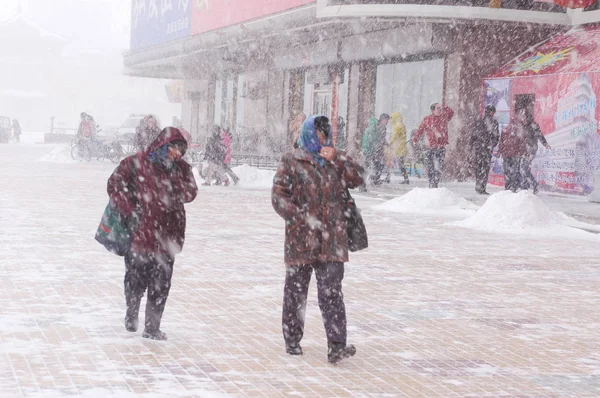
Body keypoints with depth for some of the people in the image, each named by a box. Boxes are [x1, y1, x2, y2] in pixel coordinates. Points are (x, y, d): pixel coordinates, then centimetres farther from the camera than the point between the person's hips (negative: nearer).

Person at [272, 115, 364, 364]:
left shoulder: (335, 160, 13)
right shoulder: (291, 162, 1)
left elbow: (357, 179, 2)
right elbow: (279, 196, -6)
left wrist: (338, 159, -10)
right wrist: (302, 218, -16)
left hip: (331, 239, 2)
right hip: (300, 239, -1)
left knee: (331, 291, -8)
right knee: (295, 291, 10)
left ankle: (336, 345, -13)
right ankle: (292, 341, 24)